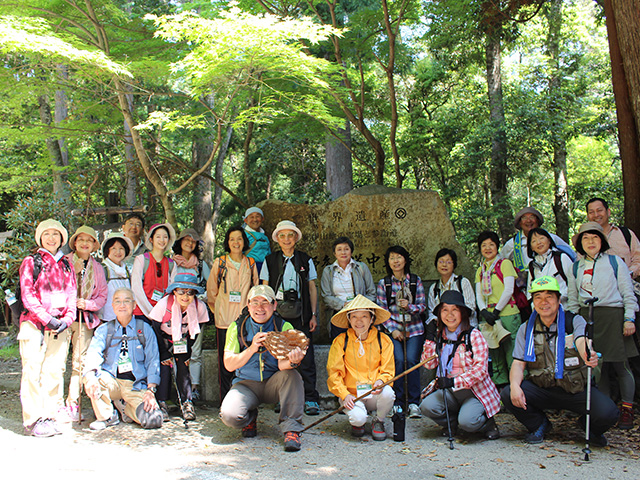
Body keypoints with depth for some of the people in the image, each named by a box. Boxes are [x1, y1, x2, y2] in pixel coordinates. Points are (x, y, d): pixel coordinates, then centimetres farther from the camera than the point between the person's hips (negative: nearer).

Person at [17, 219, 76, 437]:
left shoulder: (66, 266, 19)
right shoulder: (31, 262, 7)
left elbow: (71, 295, 13)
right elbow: (27, 294, -2)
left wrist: (66, 319, -5)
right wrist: (47, 318, -12)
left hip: (59, 326, 3)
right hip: (34, 324, -3)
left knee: (54, 372, 0)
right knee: (33, 372, -7)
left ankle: (49, 417, 6)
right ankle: (32, 420, -3)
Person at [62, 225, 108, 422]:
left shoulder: (97, 268, 13)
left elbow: (102, 296, 11)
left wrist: (87, 304, -6)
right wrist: (73, 272, -13)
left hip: (86, 319, 2)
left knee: (80, 362, 0)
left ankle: (73, 404, 8)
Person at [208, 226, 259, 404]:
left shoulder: (251, 264, 9)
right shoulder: (219, 263, 4)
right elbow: (211, 291, 11)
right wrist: (218, 311, 9)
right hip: (224, 321, -1)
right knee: (225, 361, 0)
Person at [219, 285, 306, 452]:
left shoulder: (284, 327, -5)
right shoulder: (237, 327, -3)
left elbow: (281, 364, -17)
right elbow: (229, 365, -8)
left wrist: (292, 361, -42)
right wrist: (252, 349, -24)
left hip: (273, 383, 0)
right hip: (246, 384, 0)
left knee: (292, 375, -32)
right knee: (229, 415, -27)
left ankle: (291, 429, -20)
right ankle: (250, 418, 11)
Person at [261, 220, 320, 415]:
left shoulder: (306, 261, 9)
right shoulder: (270, 261, 9)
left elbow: (312, 289, 10)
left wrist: (313, 315, 4)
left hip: (300, 314, 0)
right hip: (277, 313, 1)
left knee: (306, 357, -5)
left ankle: (310, 399, 0)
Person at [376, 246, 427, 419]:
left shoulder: (415, 281, 7)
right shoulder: (383, 283, 6)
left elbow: (423, 306, 6)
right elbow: (382, 310, 4)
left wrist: (409, 307, -15)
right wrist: (393, 329, -7)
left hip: (414, 328, 0)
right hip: (394, 329, 0)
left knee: (411, 360, -18)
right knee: (399, 360, -19)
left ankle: (414, 403, -7)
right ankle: (397, 402, -7)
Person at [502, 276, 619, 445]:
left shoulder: (575, 321, -3)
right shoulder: (526, 329, 4)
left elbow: (582, 342, -26)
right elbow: (519, 363, 1)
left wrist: (588, 356, -51)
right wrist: (515, 385, -22)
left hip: (576, 388, -2)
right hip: (540, 388, 2)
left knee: (607, 413, -27)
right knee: (508, 395, -24)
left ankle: (589, 425, 13)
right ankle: (539, 425, 8)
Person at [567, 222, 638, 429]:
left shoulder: (615, 262, 5)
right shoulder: (576, 267, 14)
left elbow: (628, 293, 4)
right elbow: (572, 298, 17)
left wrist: (629, 319, -4)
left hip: (612, 316, -3)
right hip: (586, 318, 3)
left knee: (620, 364, -5)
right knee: (597, 366, 3)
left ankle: (627, 410, 5)